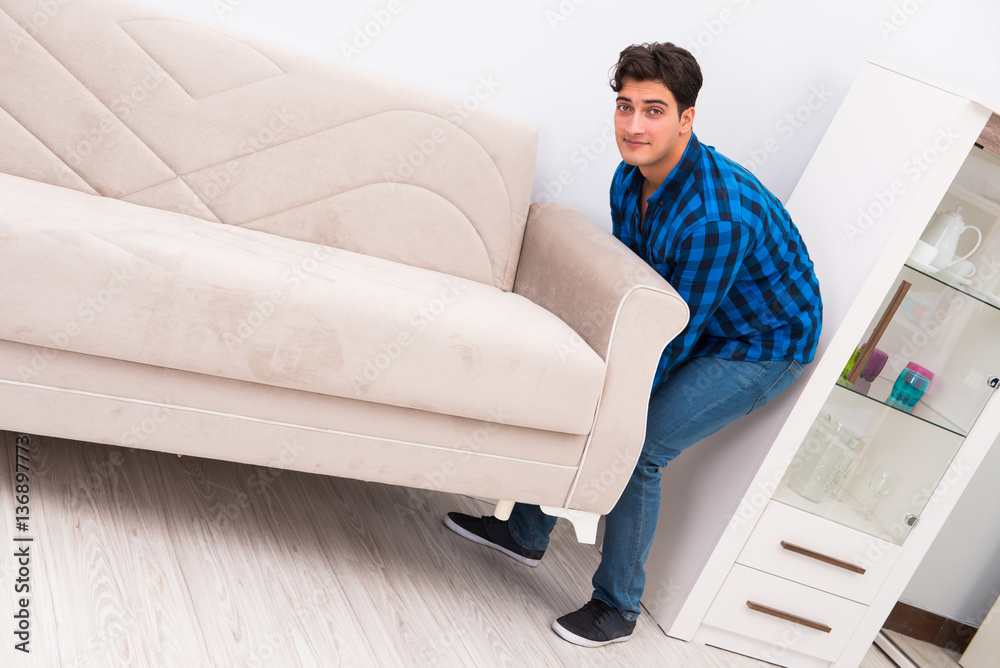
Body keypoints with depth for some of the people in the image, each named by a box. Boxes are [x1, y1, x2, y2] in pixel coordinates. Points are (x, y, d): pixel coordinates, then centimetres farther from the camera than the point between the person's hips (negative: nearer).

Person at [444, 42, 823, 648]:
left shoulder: (717, 217, -36)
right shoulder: (630, 179, -8)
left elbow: (677, 333, -28)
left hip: (762, 347, -8)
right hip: (697, 320, 8)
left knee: (637, 448, -17)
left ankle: (617, 608, 5)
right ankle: (527, 532, 23)